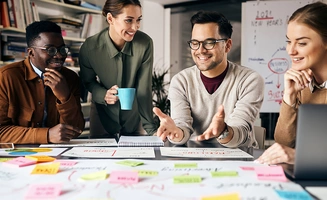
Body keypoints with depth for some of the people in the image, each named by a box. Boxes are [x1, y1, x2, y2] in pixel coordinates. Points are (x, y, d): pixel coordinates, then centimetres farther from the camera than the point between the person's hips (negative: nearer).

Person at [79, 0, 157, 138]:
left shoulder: (145, 43, -22)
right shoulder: (89, 48, -23)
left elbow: (144, 88, -18)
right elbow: (87, 81, -3)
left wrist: (150, 128, -20)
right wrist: (103, 95, -24)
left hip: (133, 118, 1)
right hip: (103, 117, 0)